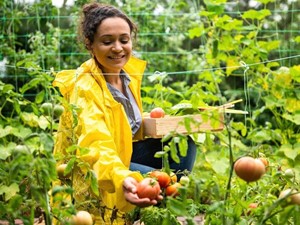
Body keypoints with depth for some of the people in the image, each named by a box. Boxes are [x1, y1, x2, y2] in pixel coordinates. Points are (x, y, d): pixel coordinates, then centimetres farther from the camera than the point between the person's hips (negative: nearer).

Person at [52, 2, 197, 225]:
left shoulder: (130, 71, -4)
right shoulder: (83, 88, -27)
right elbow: (95, 145, -45)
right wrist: (123, 179, -64)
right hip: (91, 173, -8)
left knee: (183, 143, -7)